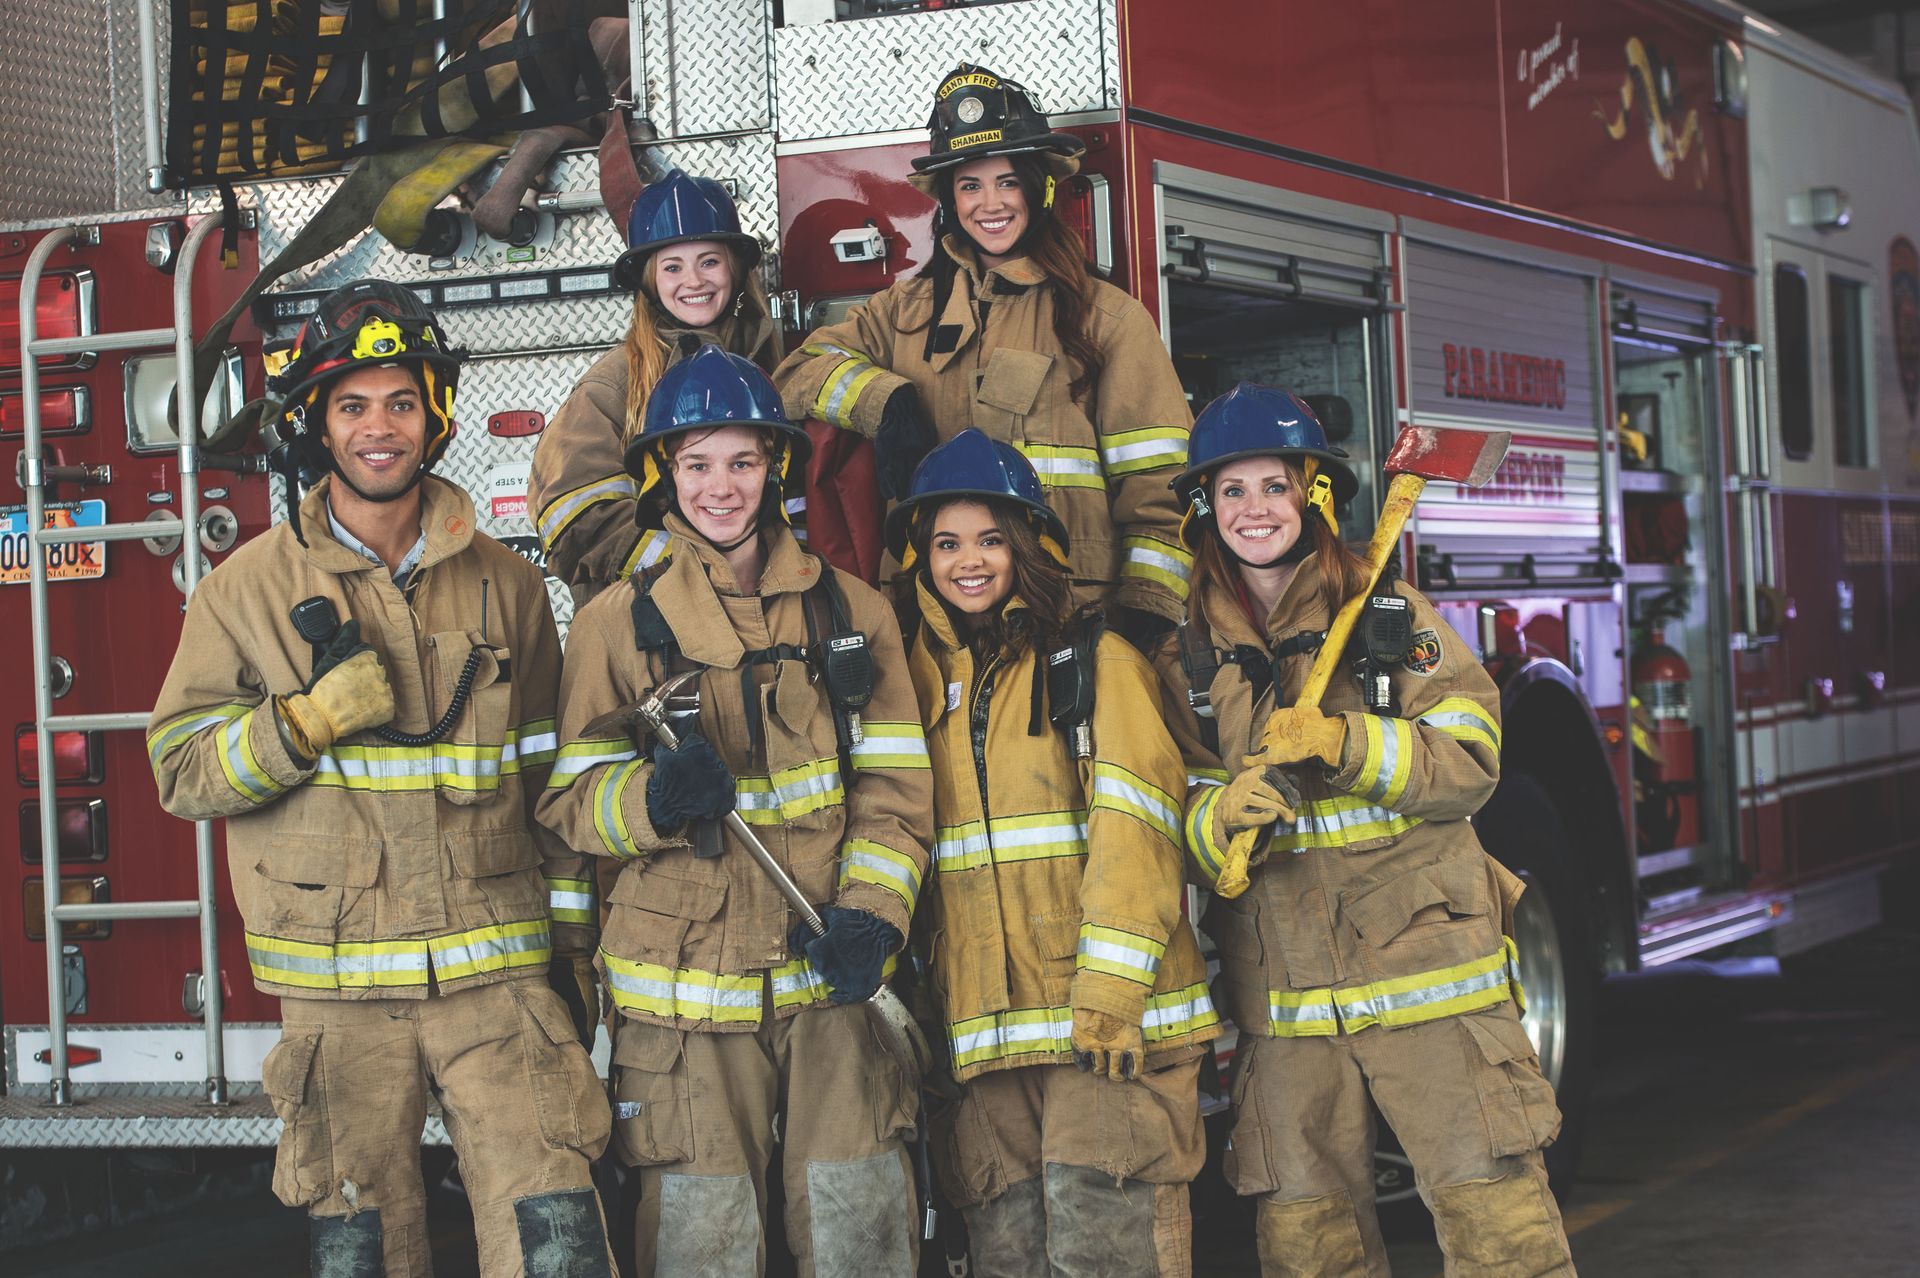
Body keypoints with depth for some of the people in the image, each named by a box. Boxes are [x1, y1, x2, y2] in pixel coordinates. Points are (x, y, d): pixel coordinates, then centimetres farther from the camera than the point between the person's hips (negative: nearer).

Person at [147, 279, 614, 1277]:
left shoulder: (504, 585, 9)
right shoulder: (249, 587, 3)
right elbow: (182, 771, 0)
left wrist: (572, 946, 13)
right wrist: (315, 716, -15)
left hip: (495, 978, 1)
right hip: (337, 994, -1)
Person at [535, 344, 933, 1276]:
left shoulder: (850, 612, 9)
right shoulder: (617, 623, 3)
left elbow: (894, 784, 6)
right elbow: (570, 798, 2)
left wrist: (871, 917, -8)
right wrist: (656, 797, -19)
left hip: (833, 977, 2)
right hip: (686, 976, -1)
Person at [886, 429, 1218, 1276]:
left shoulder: (1096, 661, 2)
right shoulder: (923, 679, 17)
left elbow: (1134, 827, -7)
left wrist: (1110, 992, -17)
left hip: (1107, 1014, -4)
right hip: (986, 1027, 5)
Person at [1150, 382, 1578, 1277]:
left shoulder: (1392, 613, 3)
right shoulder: (1185, 655, 8)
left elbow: (1469, 761, -5)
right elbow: (1177, 829, 5)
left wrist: (1342, 746, -20)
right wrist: (1223, 817, -18)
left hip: (1424, 959, -2)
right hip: (1283, 986, 2)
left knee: (1491, 1202, -4)